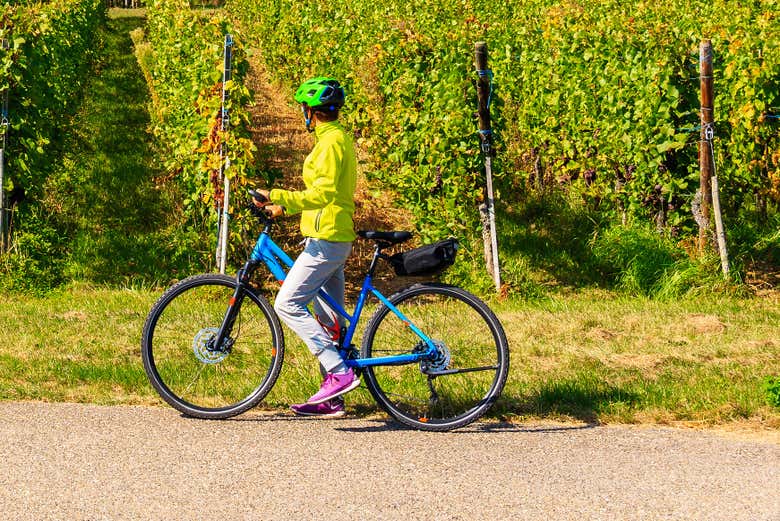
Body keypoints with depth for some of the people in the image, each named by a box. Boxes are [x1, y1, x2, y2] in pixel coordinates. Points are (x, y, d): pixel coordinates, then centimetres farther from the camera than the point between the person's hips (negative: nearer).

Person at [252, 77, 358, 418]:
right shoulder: (338, 138, 18)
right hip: (335, 238, 10)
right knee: (329, 319, 10)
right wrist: (284, 206, 19)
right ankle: (332, 399, 12)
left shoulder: (330, 141, -13)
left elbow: (323, 193, -23)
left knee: (288, 304, -13)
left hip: (326, 240, -10)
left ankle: (339, 372, -17)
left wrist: (278, 197, -26)